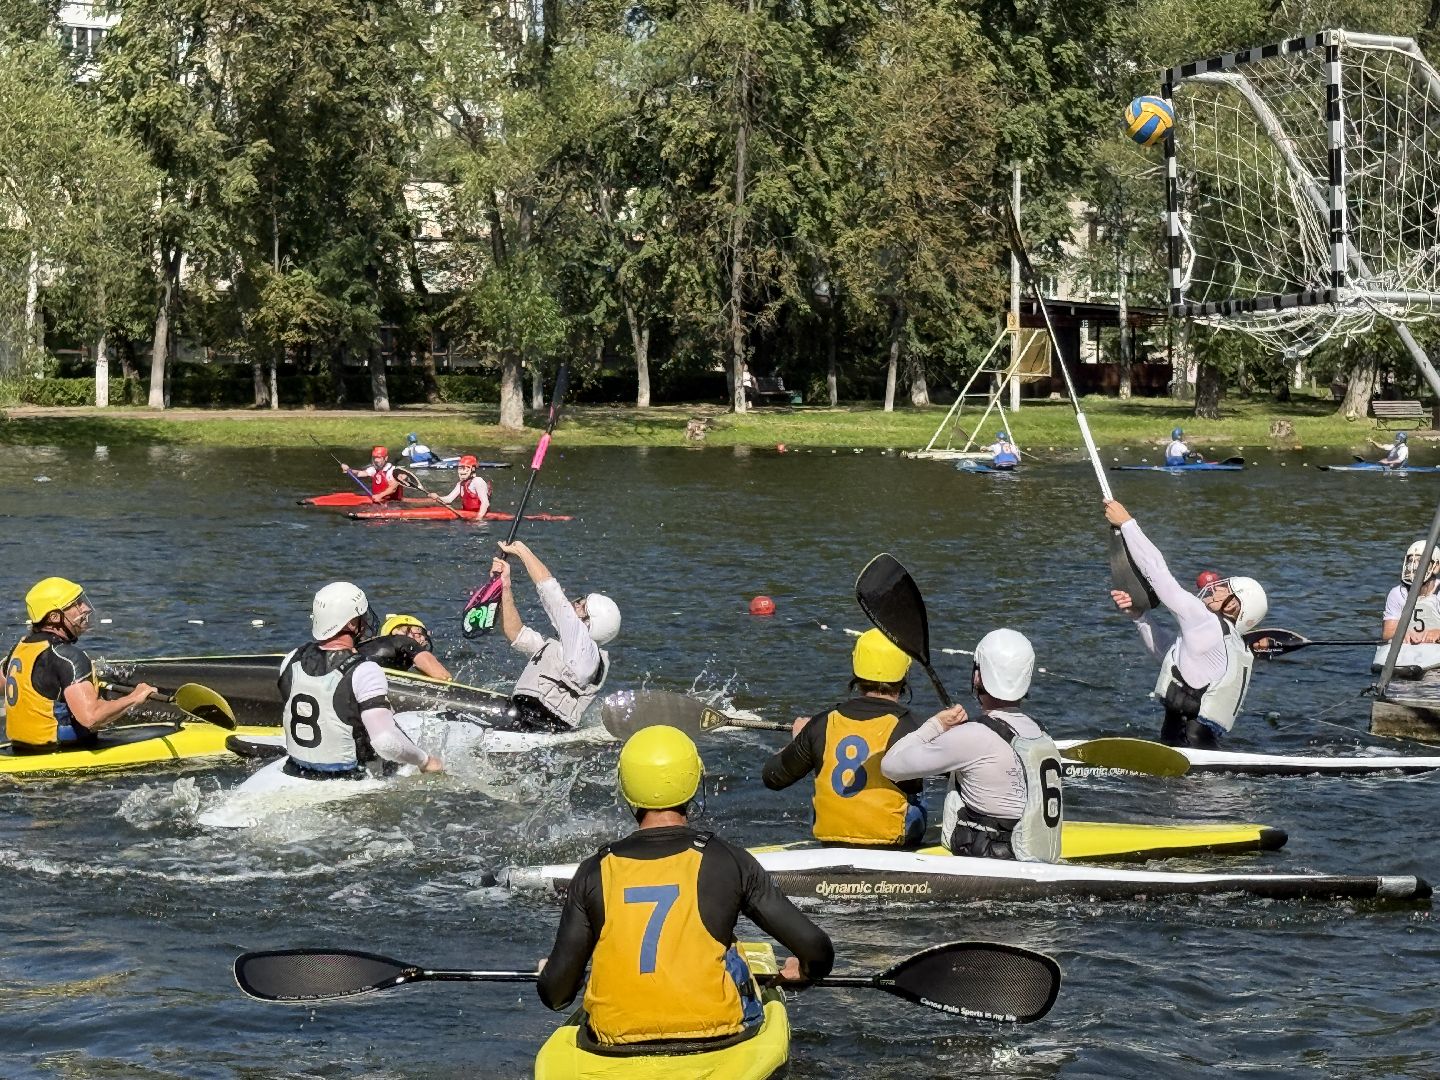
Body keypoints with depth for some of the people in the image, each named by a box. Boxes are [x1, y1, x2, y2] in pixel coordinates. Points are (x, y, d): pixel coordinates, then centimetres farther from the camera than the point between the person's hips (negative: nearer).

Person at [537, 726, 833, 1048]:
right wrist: (804, 972, 20)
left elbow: (556, 995, -2)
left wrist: (549, 976, 23)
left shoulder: (595, 873, -3)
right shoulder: (728, 862, -6)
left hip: (616, 1042, 2)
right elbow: (816, 949, -4)